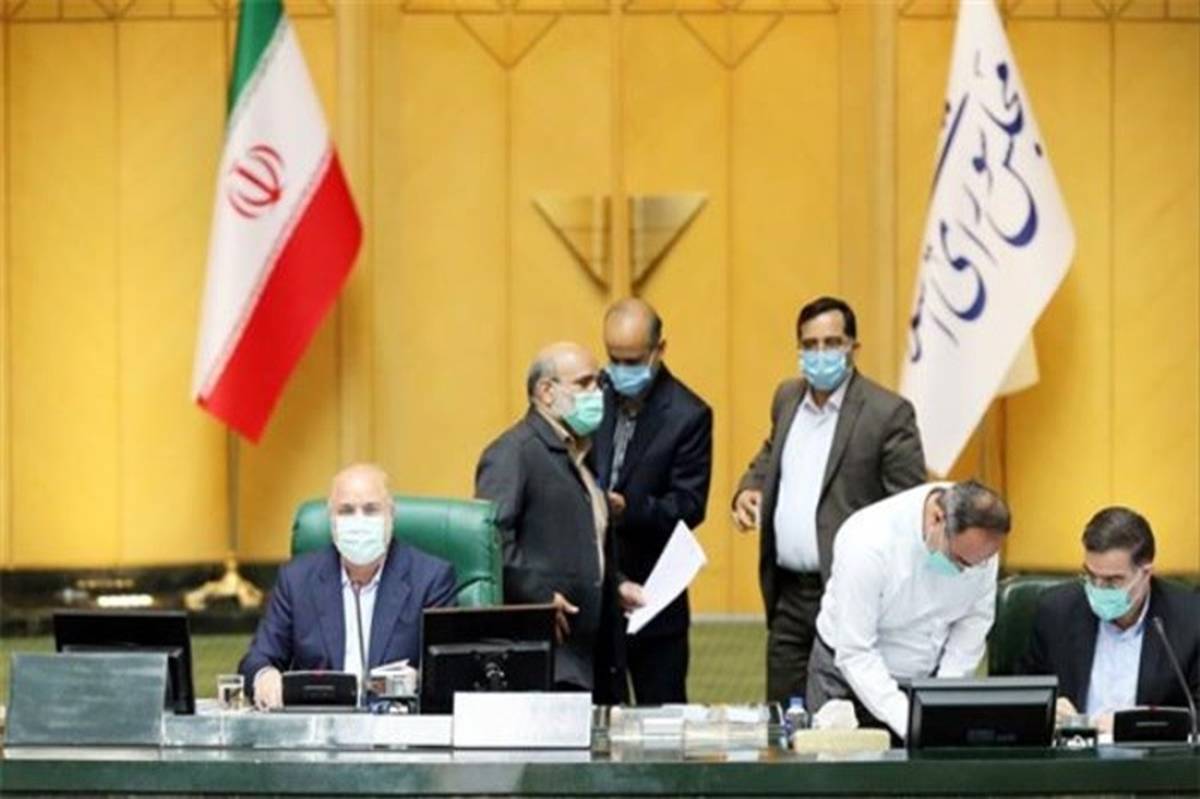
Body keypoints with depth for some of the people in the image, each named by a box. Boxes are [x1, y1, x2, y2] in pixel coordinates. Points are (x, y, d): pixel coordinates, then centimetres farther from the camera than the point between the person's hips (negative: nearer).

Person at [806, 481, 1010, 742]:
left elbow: (975, 619, -5)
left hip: (928, 674, 3)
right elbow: (855, 654, -28)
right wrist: (911, 726, -35)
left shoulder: (978, 536, -16)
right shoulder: (868, 544, -30)